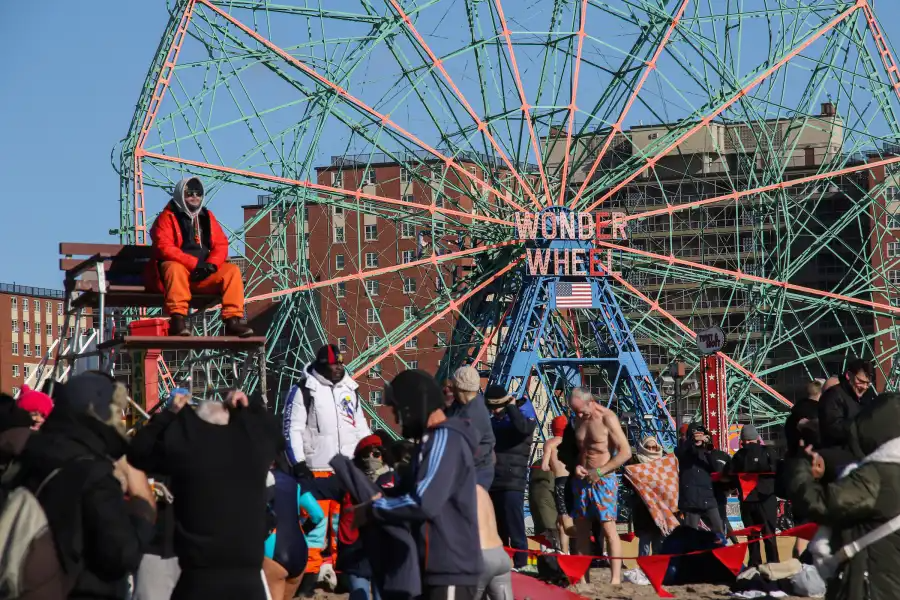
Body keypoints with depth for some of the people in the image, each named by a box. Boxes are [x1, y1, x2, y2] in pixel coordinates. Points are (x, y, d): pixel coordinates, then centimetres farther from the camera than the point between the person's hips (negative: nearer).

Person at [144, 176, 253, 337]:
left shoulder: (207, 217, 16)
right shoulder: (168, 217, -2)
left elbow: (221, 245, 10)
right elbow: (164, 247, -16)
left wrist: (211, 264, -13)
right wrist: (193, 263, -24)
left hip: (203, 275, 5)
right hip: (176, 268, -5)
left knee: (232, 270, -14)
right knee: (175, 268, -38)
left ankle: (232, 321, -23)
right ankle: (177, 321, -45)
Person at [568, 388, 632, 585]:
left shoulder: (607, 418, -11)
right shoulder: (579, 420, 10)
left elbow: (625, 452, -15)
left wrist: (599, 471, -16)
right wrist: (576, 465, -1)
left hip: (603, 480, -7)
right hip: (582, 479, 7)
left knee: (608, 527, -12)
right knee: (581, 528, 5)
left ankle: (616, 578, -14)